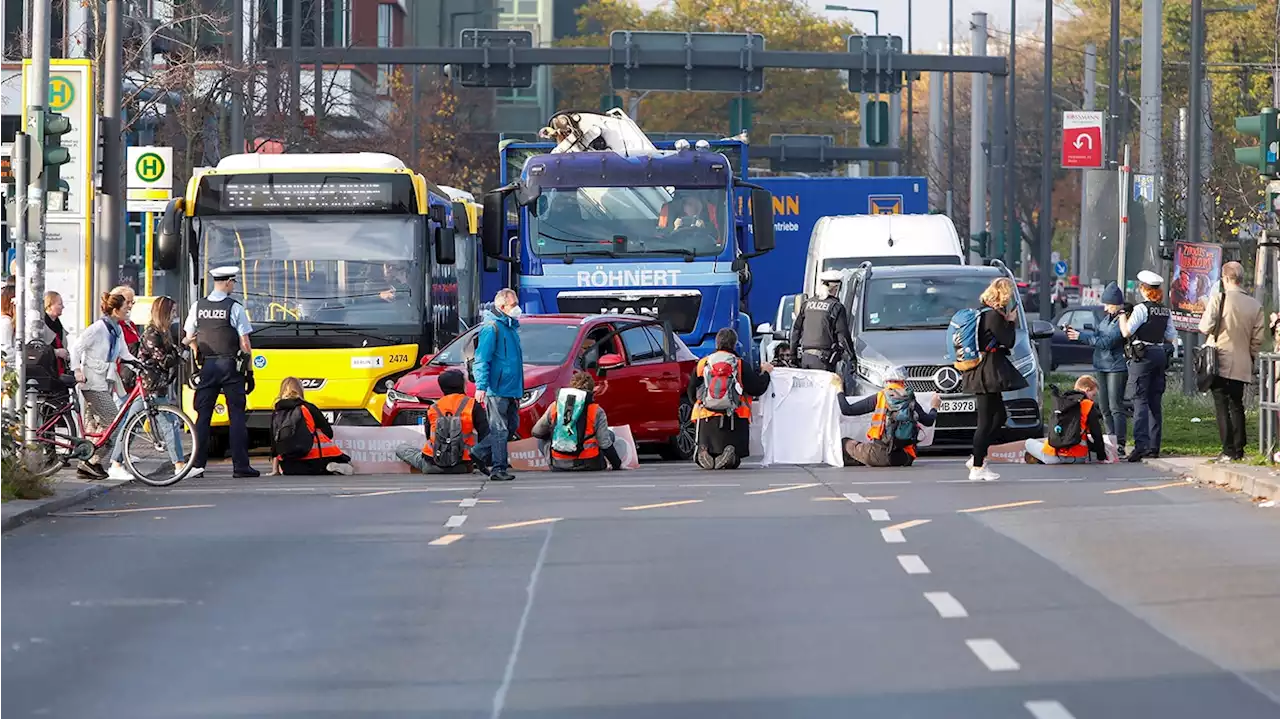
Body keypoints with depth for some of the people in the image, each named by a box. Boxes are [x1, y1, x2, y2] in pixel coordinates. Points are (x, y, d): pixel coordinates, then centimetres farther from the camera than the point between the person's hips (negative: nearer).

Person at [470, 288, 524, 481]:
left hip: (510, 389, 9)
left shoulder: (511, 327, 19)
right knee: (500, 429, -7)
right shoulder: (491, 327, -10)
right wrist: (481, 386, -23)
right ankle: (499, 469, -5)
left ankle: (479, 453, 23)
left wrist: (518, 389, 26)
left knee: (512, 425, 12)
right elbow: (482, 359, -15)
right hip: (497, 389, -9)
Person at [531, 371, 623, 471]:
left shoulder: (554, 407, 3)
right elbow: (605, 445, -3)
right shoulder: (597, 411, -4)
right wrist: (618, 465, 10)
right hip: (587, 466, -2)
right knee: (609, 434, 23)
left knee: (541, 440, 33)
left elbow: (536, 432, 14)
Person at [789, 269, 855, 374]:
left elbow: (796, 329, 15)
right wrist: (852, 358, -1)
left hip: (805, 357, 6)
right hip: (823, 360, -5)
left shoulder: (807, 304, 11)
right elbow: (843, 335, -7)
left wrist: (793, 353, 23)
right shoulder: (837, 307, -6)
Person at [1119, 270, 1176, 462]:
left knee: (1140, 401, -10)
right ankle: (1154, 446, 10)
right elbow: (1171, 336, 14)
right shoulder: (1166, 311, 10)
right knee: (1155, 402, 10)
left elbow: (1126, 332, -12)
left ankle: (1141, 444, -21)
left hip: (1142, 355, -7)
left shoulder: (1141, 308, -10)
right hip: (1161, 355, 7)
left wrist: (1123, 315, 2)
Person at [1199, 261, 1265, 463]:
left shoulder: (1219, 298, -10)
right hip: (1242, 366, 4)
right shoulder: (1255, 305, 3)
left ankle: (1229, 451, -8)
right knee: (1237, 406, 13)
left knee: (1222, 406, -2)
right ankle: (1239, 450, 11)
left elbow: (1206, 327, -13)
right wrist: (1251, 358, 18)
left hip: (1220, 362, -4)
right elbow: (1258, 339, 5)